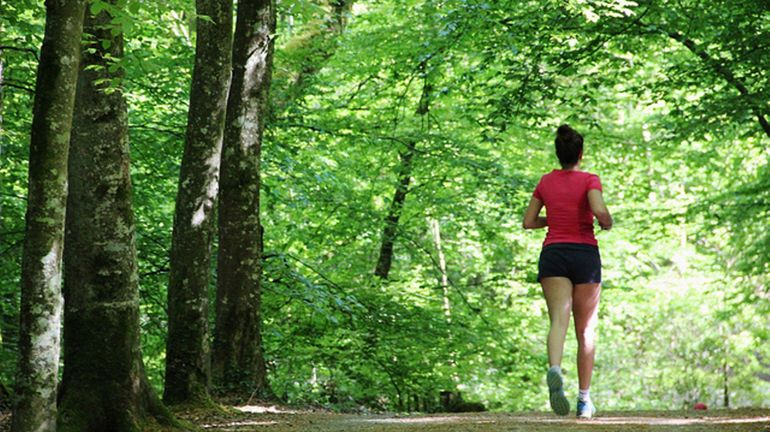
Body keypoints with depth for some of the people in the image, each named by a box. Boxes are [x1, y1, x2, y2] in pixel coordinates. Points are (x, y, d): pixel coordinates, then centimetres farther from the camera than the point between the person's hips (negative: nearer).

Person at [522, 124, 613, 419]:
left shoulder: (546, 181, 10)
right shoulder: (589, 180, -1)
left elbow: (528, 222, 13)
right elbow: (599, 210, -18)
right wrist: (607, 223, 4)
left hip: (553, 254, 2)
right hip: (585, 254, -1)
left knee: (559, 321, -15)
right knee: (586, 331, 10)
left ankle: (555, 370, -47)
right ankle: (584, 399, 11)